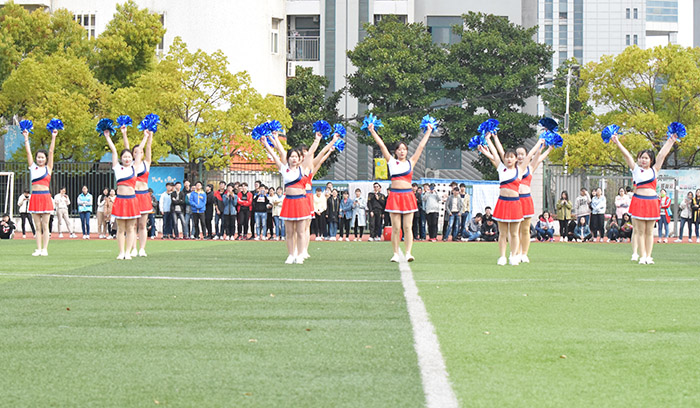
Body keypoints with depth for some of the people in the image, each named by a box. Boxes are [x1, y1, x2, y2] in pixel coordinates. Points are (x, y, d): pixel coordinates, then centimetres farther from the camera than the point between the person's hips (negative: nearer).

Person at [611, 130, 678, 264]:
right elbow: (626, 154, 6)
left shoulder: (654, 170, 12)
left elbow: (662, 154, 16)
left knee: (649, 231, 4)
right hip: (638, 201, -2)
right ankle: (642, 256, 0)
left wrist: (671, 141, 21)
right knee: (640, 231, -1)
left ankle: (648, 256, 6)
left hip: (652, 201, 2)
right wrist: (617, 142, 3)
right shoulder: (636, 169, 8)